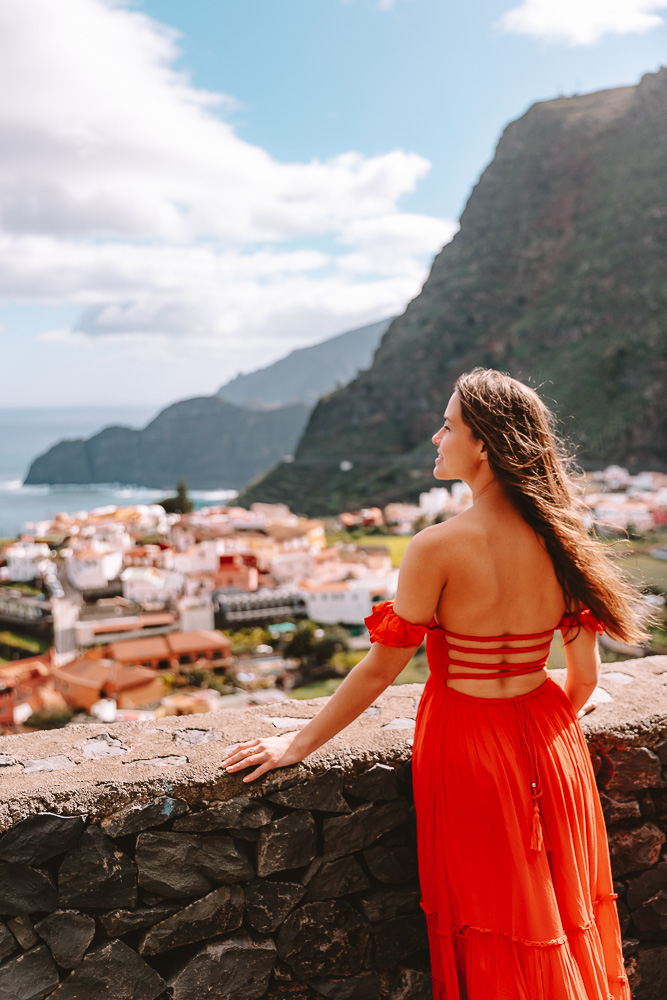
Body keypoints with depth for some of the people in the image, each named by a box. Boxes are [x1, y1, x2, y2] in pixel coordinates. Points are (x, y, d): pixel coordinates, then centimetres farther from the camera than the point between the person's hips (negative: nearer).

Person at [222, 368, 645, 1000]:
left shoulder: (439, 549, -22)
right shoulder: (563, 539, -7)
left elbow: (379, 669, -16)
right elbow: (585, 676, 1)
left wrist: (298, 744, -3)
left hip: (468, 746, -4)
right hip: (549, 748, 5)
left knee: (491, 938, 17)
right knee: (562, 911, 24)